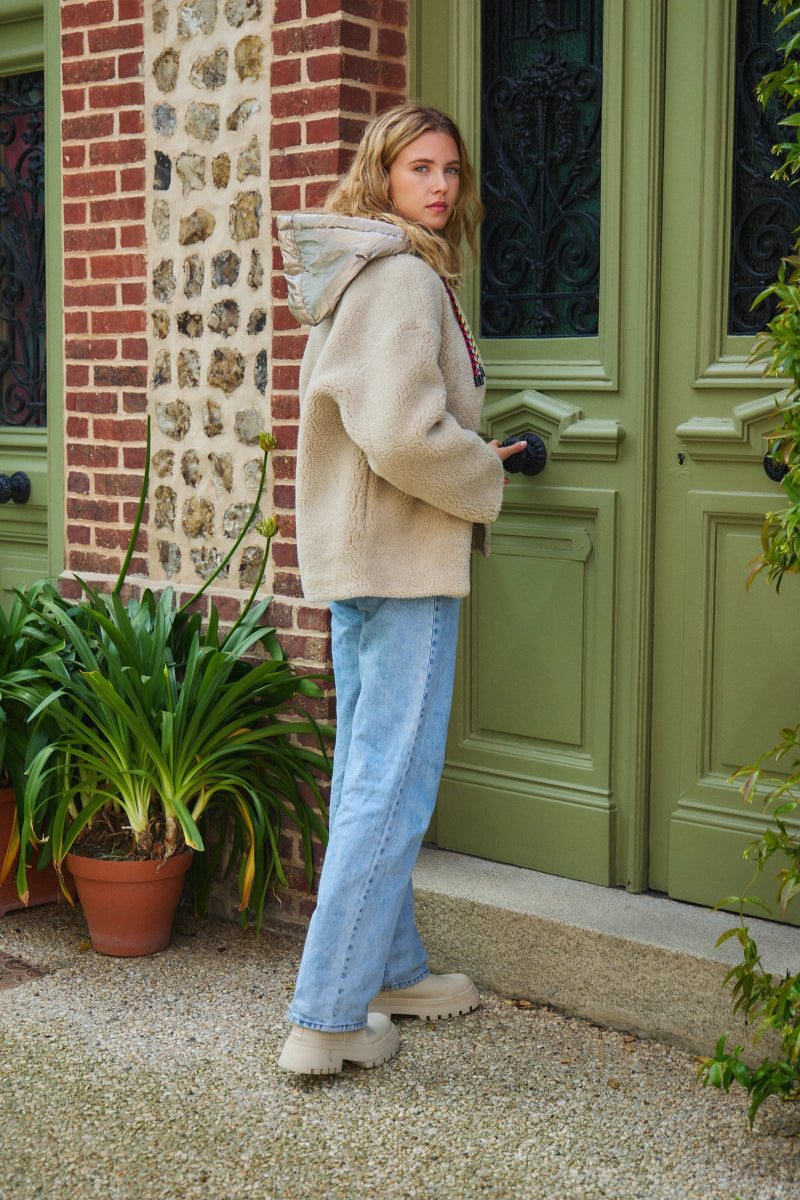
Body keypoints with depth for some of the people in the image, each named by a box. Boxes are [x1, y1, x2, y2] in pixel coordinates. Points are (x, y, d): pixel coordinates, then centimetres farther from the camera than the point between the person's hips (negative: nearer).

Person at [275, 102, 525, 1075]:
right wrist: (485, 479, -9)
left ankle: (390, 968, 32)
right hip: (404, 559, -11)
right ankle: (328, 1019, 0)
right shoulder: (405, 277, -16)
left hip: (355, 554, 11)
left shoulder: (360, 274, 15)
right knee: (393, 789, -6)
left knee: (368, 775, 17)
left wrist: (472, 455, 16)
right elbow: (404, 436, -26)